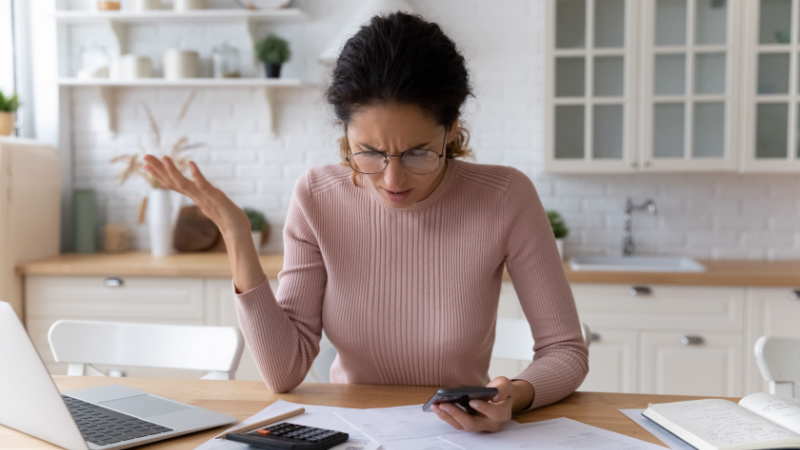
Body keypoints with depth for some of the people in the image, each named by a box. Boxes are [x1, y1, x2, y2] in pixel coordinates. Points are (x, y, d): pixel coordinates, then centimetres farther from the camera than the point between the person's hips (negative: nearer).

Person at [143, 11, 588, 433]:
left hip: (463, 432, 0)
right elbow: (284, 373, -11)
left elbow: (565, 350, -6)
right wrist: (238, 241, -19)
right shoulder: (317, 196, -9)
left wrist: (517, 395, -27)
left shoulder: (506, 198, -15)